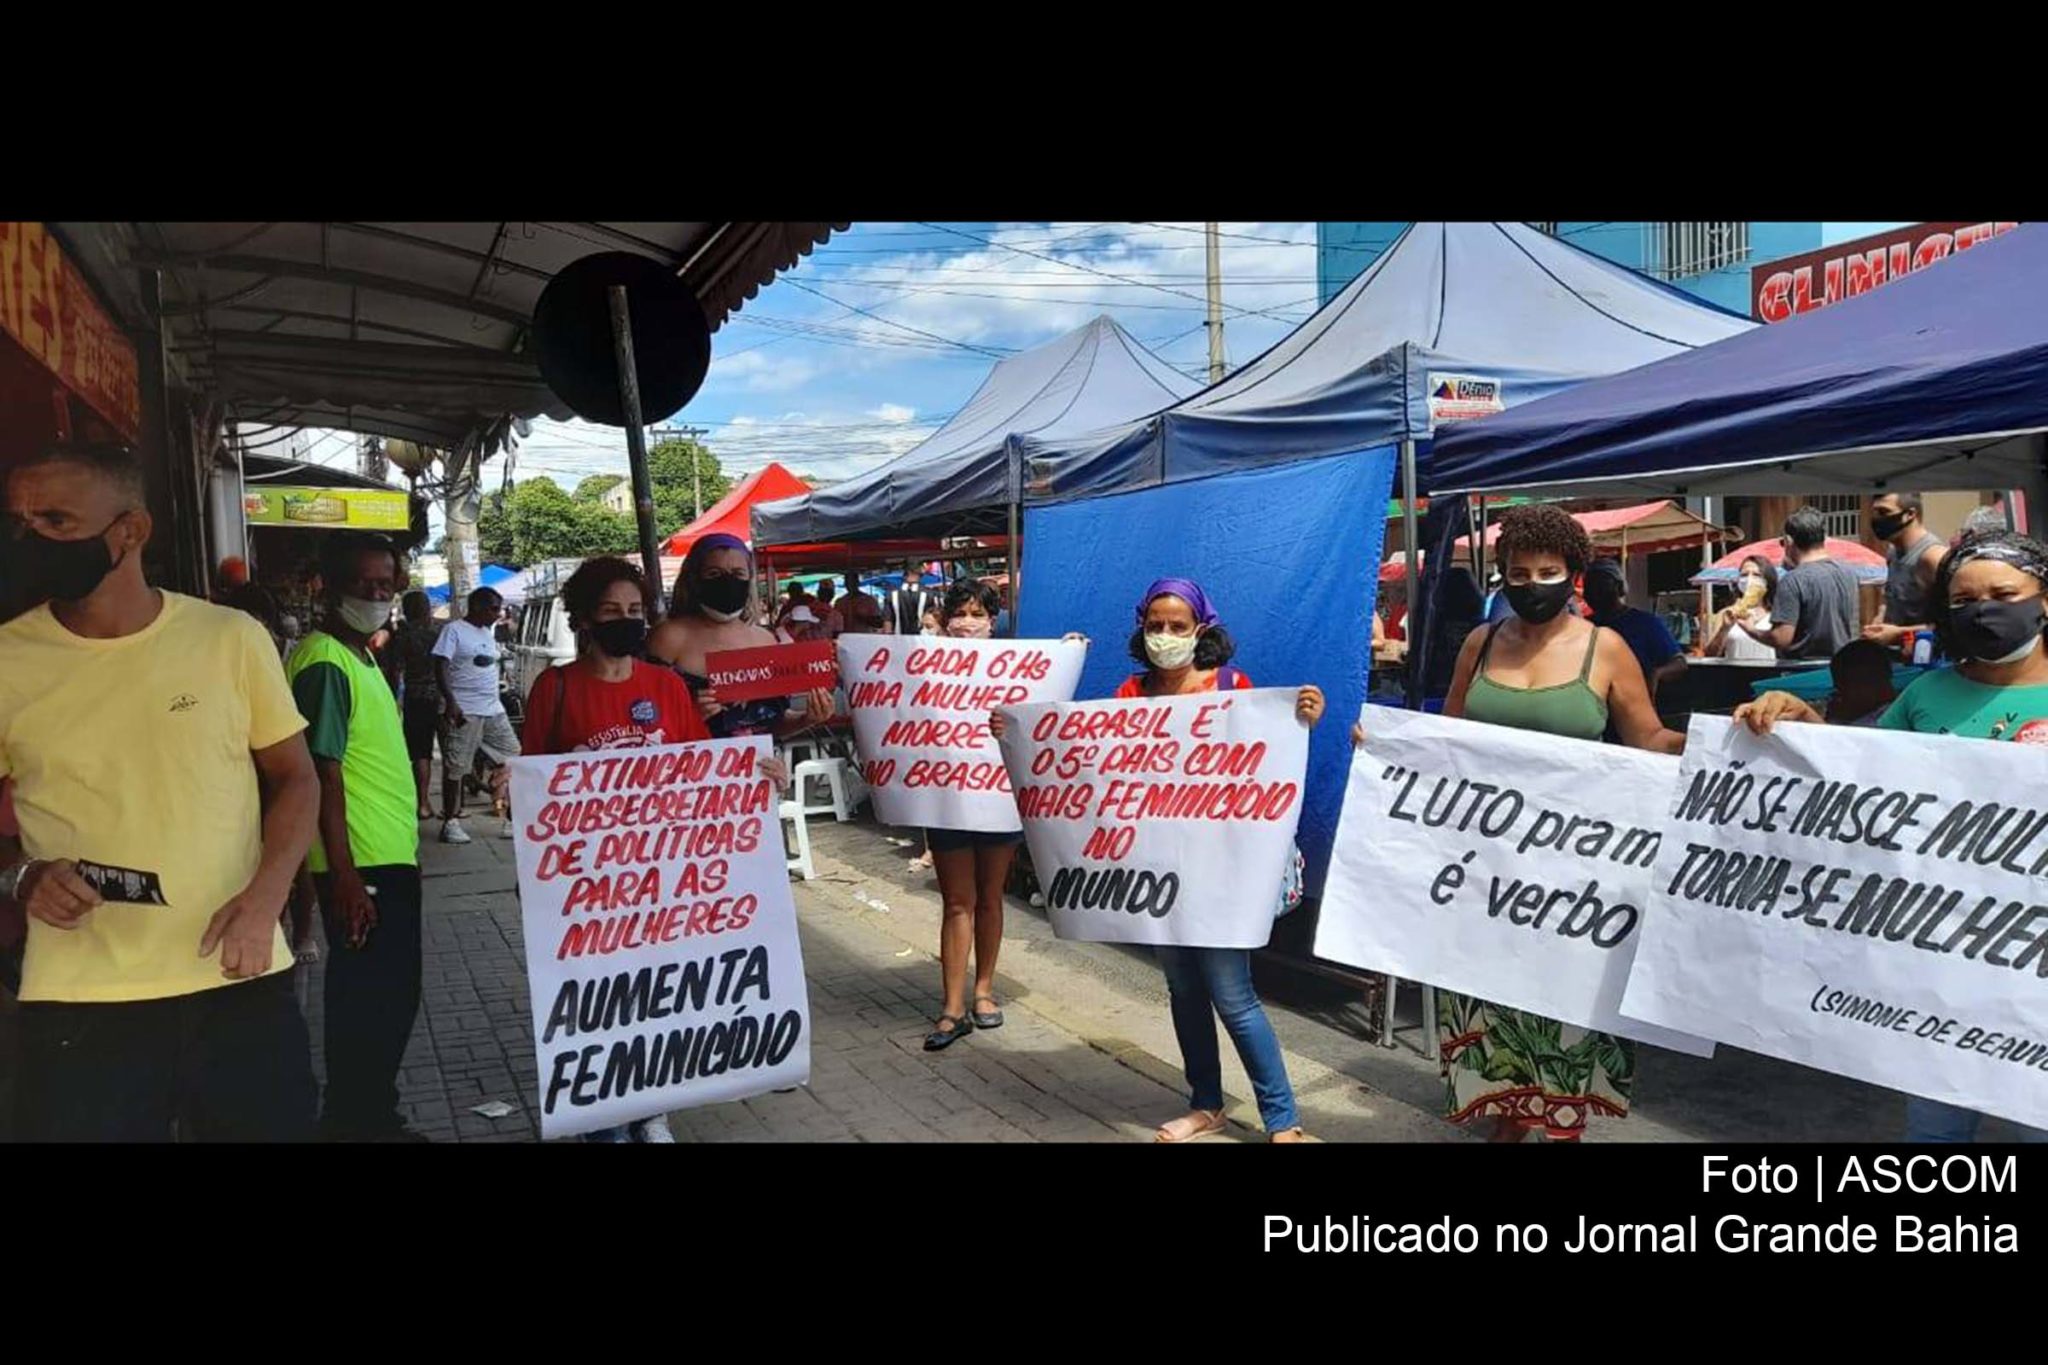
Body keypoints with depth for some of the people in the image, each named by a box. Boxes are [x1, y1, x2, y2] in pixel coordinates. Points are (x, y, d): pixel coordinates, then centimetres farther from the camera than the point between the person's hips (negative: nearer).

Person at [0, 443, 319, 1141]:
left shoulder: (232, 637, -2)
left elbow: (294, 777, 5)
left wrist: (265, 895, -10)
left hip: (241, 981, 1)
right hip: (79, 1002, 0)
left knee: (273, 1124, 13)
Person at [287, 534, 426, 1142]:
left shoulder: (362, 656, 14)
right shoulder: (325, 663, -15)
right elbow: (324, 776, -19)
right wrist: (344, 876, -22)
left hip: (390, 858, 10)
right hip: (361, 866, -10)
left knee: (388, 996, 17)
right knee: (370, 1001, 0)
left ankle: (370, 1118, 29)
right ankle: (357, 1122, 13)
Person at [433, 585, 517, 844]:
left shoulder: (488, 634, 18)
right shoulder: (454, 630, -5)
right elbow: (440, 667, -12)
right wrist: (450, 701, -23)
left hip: (493, 710, 7)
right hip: (463, 711, -7)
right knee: (455, 768, -3)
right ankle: (450, 822, 7)